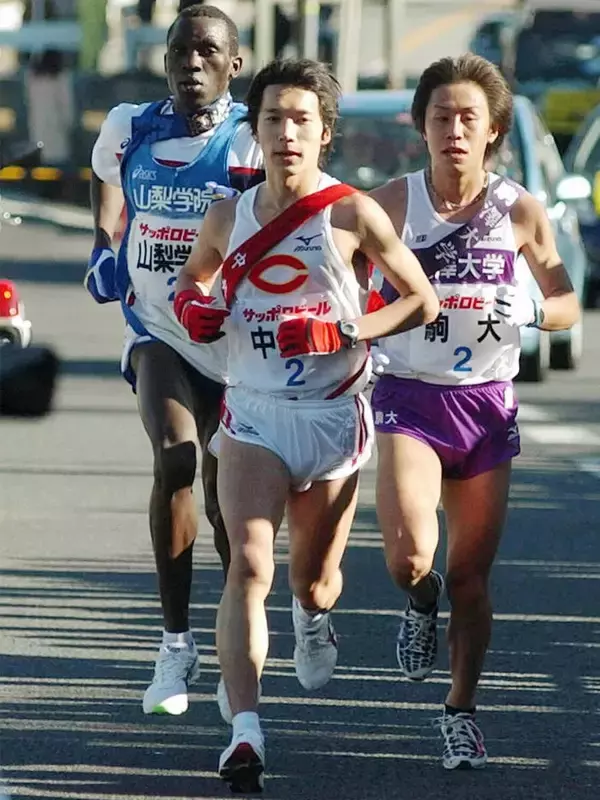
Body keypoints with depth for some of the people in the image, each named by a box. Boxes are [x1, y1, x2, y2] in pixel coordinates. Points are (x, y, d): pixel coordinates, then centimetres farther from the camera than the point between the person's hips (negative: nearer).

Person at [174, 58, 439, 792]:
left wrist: (344, 332, -17)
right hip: (253, 415, 1)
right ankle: (245, 732, -30)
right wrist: (192, 305, -1)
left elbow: (422, 301, -2)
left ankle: (313, 615, 56)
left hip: (332, 418, -1)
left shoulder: (352, 215, -8)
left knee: (313, 581, 16)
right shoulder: (229, 217, 3)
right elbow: (193, 276, 23)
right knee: (248, 565, -20)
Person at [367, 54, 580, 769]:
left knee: (472, 574, 5)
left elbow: (566, 304, 6)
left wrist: (527, 311, -16)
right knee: (409, 556, -21)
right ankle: (421, 601, 15)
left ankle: (461, 711, 21)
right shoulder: (391, 203, -5)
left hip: (486, 402, 2)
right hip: (408, 396, -2)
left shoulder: (520, 211, -2)